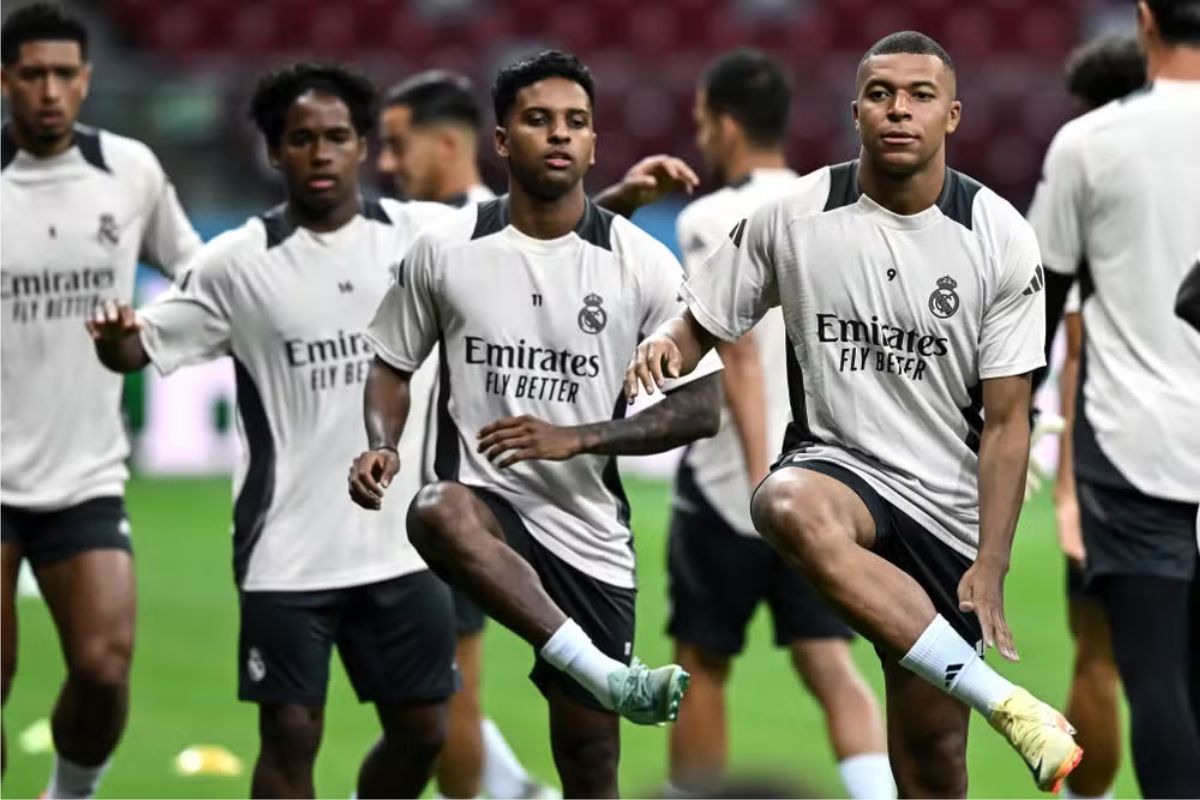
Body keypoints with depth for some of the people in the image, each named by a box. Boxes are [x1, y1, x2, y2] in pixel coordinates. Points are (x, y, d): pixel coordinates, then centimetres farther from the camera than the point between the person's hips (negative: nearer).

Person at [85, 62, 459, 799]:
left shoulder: (422, 234, 0)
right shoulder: (238, 262, -5)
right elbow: (146, 348, -2)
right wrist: (117, 339, -26)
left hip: (402, 540, 3)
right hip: (289, 550, -3)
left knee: (421, 732, 9)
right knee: (291, 736, -2)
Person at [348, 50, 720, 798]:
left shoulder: (643, 263, -1)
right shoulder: (445, 249, 2)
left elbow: (703, 405, -1)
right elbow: (394, 365, 14)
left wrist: (576, 438, -13)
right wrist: (382, 445, -7)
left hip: (591, 532, 1)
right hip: (489, 503, -1)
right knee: (440, 514, -39)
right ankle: (609, 678, -50)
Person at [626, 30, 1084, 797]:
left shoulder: (1000, 237, -5)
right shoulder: (794, 217, -3)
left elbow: (1006, 421, -3)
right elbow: (703, 326, 8)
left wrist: (990, 567, -11)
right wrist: (664, 346, -17)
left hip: (948, 510, 1)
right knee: (789, 507, -38)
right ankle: (1005, 703, -40)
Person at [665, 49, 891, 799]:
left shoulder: (714, 218, -10)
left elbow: (740, 349, -21)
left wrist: (761, 475, -26)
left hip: (730, 482, -5)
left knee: (702, 666, 10)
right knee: (831, 666, 1)